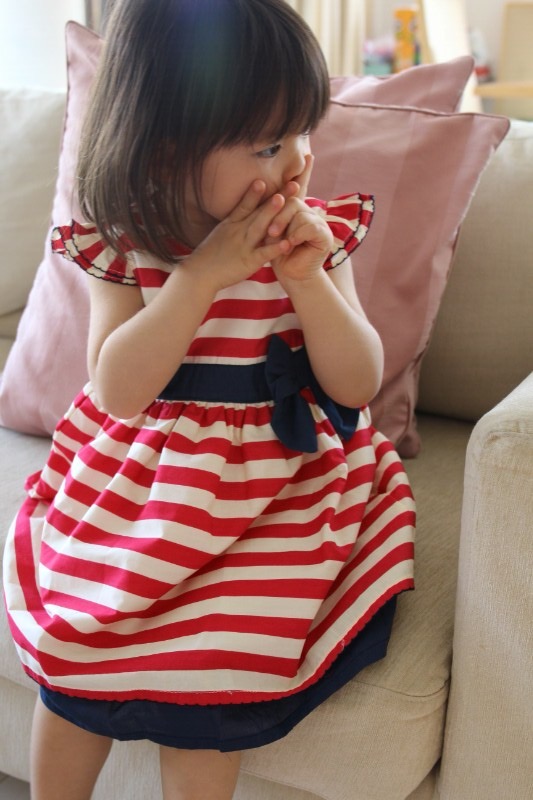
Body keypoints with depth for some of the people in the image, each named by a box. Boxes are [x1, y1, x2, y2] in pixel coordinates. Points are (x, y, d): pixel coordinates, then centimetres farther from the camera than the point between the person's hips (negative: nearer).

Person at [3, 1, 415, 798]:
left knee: (204, 679, -14)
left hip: (279, 481, 0)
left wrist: (307, 277, -22)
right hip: (141, 479, 1)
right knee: (75, 647, -3)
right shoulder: (122, 247, -7)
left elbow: (358, 383, -6)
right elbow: (118, 390, -17)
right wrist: (204, 272, -25)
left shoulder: (320, 233, -5)